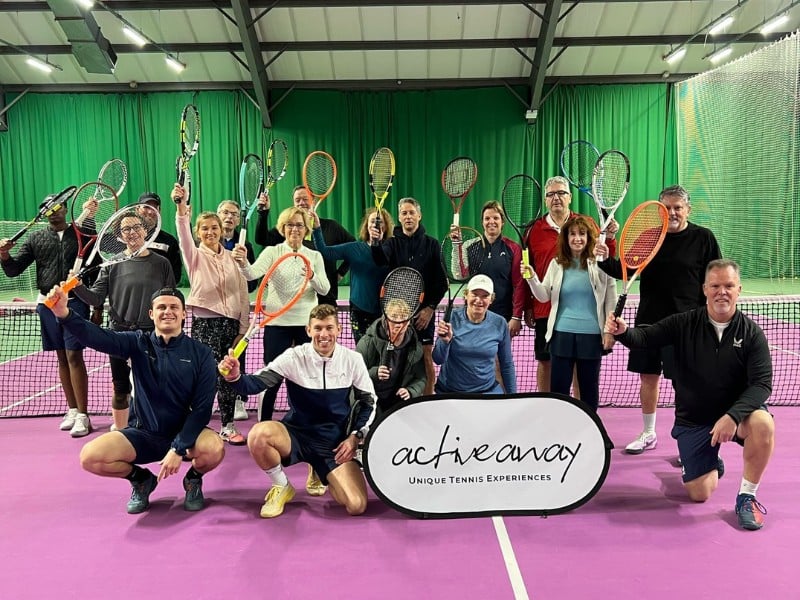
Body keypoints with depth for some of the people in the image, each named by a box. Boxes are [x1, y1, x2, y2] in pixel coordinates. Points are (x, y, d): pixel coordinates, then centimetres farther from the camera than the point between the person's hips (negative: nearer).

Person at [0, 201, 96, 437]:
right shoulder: (36, 238, 9)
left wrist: (98, 307, 1)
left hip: (76, 302, -3)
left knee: (74, 356, -8)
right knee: (62, 357, 9)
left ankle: (82, 415, -6)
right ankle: (72, 410, 18)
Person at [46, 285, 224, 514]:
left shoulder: (201, 354, -8)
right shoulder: (138, 343, -3)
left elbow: (202, 407, -12)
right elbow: (98, 337, -22)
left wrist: (178, 449, -20)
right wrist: (64, 314, -40)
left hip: (184, 433, -2)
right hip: (142, 434, 2)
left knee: (214, 448, -32)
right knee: (90, 457, -21)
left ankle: (194, 479, 6)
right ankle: (140, 479, 11)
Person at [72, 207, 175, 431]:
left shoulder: (161, 263, 2)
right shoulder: (113, 263, 4)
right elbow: (96, 298, 0)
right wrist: (78, 286, -19)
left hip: (153, 336, -1)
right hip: (120, 334, 1)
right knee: (120, 389, 11)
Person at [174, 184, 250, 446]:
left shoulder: (232, 257, 9)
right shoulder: (195, 256, 1)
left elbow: (243, 294, 8)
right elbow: (184, 236, -21)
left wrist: (243, 328, 3)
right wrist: (181, 208, -39)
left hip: (230, 323, 3)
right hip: (204, 323, -3)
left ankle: (227, 426, 21)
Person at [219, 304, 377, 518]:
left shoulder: (353, 360, -6)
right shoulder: (294, 357, -9)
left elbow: (369, 401, 5)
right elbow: (257, 383, -16)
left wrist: (355, 436, -7)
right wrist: (235, 377, -38)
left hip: (335, 442, 1)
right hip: (297, 434, -1)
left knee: (357, 506, -16)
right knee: (258, 435, -34)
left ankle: (319, 471, 18)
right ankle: (282, 488, -2)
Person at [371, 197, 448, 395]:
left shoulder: (432, 244, 6)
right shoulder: (392, 243, 8)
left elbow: (441, 281, 1)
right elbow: (380, 260, -15)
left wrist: (430, 307, -7)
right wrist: (375, 243, -35)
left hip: (424, 312, -1)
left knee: (426, 358, 2)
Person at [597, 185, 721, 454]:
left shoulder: (703, 238, -2)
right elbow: (625, 269, 5)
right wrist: (602, 260, -13)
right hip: (648, 320, 4)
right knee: (648, 377, 12)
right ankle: (648, 434, 30)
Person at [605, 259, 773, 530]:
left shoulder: (752, 333, -9)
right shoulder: (684, 324, -7)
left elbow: (761, 384, -16)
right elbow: (645, 337, -12)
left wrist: (732, 416, -32)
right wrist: (623, 332, -37)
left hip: (736, 410, 0)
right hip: (692, 420, 1)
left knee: (763, 423, -36)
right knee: (699, 494, -3)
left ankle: (747, 496, -12)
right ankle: (713, 465, 37)